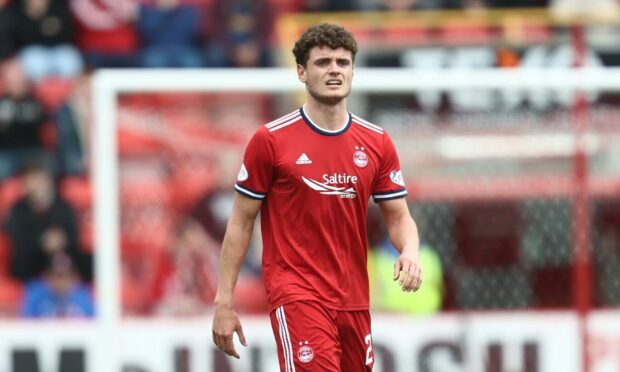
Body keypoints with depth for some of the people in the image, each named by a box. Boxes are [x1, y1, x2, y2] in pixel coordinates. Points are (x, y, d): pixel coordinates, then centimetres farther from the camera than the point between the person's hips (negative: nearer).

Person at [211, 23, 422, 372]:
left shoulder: (377, 142, 6)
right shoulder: (270, 140, -4)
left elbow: (398, 216, 11)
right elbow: (241, 222, 0)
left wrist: (410, 250, -13)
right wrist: (224, 301, -3)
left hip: (354, 299, 5)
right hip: (296, 292, -5)